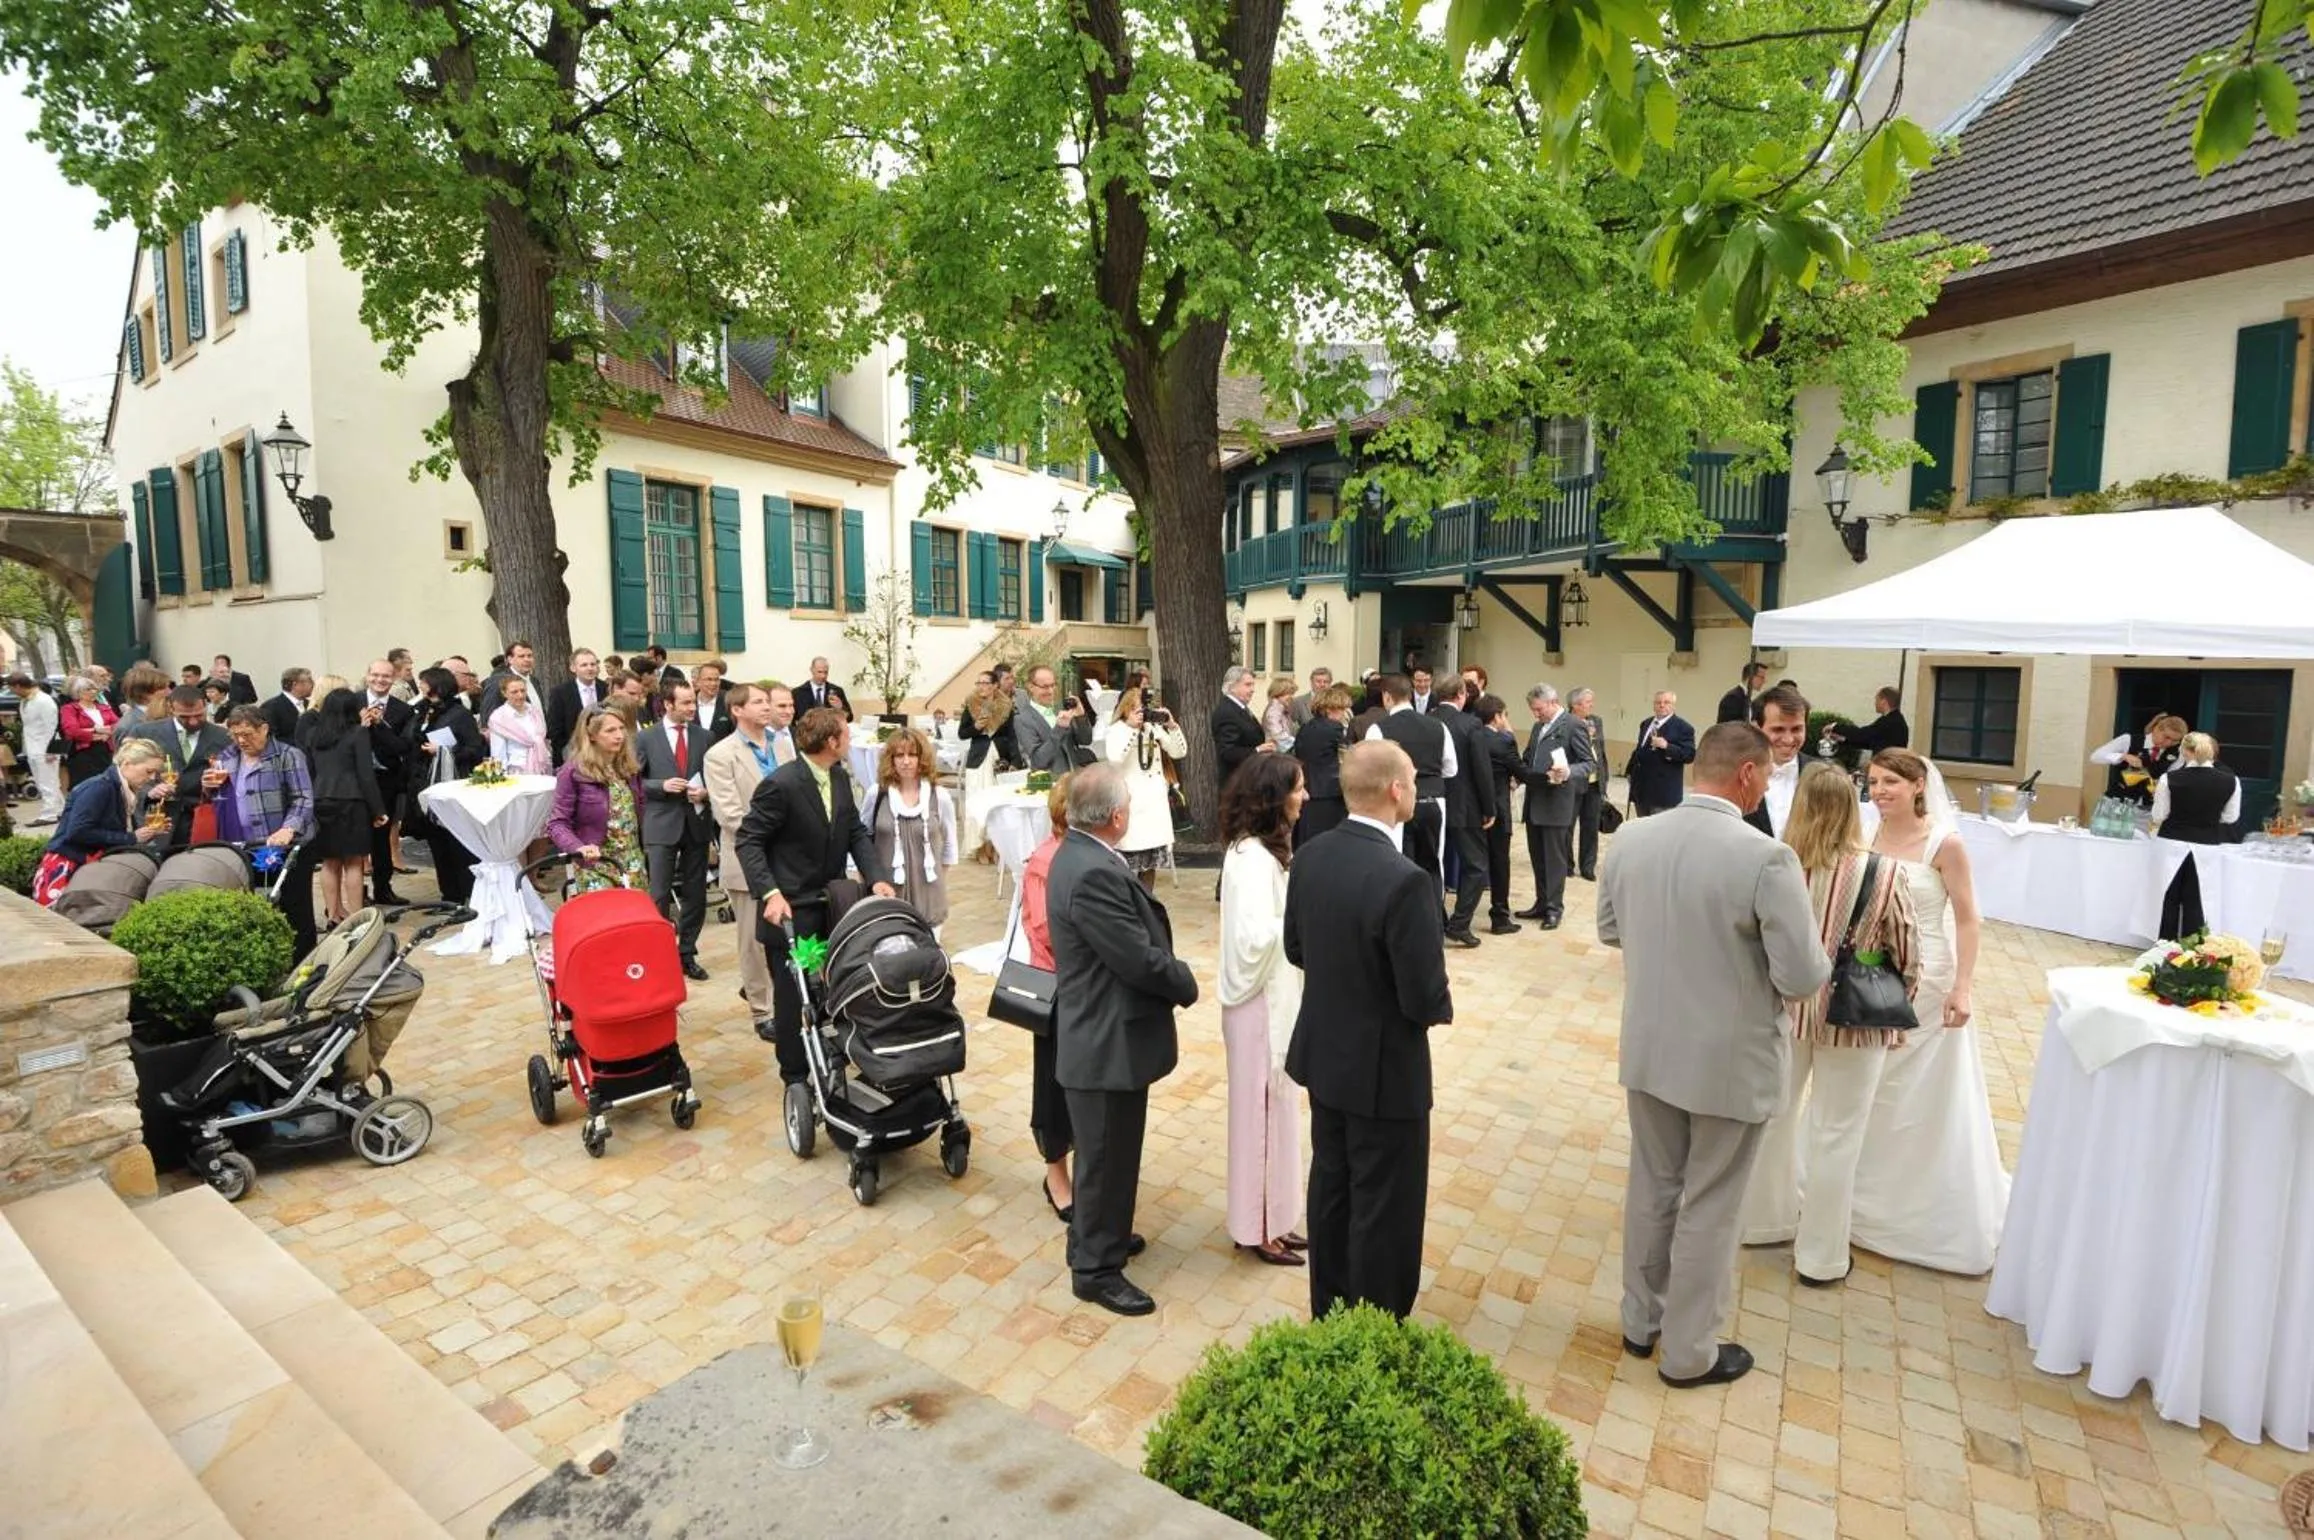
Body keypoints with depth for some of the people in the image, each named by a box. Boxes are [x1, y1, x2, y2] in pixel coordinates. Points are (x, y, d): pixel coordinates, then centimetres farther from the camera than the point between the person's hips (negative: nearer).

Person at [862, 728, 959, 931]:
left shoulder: (940, 798, -3)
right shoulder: (877, 795, -2)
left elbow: (949, 848, 7)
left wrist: (936, 879, 9)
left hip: (927, 898, 0)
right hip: (884, 894, 0)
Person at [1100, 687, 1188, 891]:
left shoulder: (1154, 728, 8)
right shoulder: (1116, 730, -6)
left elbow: (1179, 752, 4)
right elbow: (1114, 758, -24)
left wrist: (1172, 726, -9)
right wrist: (1131, 727, -23)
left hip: (1156, 800, 6)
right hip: (1131, 803, -5)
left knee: (1151, 861, 13)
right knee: (1129, 865, -7)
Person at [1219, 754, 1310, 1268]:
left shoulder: (1264, 847, 6)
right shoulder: (1253, 857, -24)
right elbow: (1257, 937, -32)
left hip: (1274, 994, 9)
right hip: (1261, 1000, -9)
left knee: (1273, 1107, 19)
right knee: (1263, 1109, 5)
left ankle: (1270, 1217, 34)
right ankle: (1257, 1229, 23)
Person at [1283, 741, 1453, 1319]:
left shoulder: (1310, 856, -6)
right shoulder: (1404, 880, -29)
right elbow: (1424, 1000, -24)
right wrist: (1442, 1003, -2)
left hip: (1324, 1054, 7)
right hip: (1384, 1069, -7)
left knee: (1331, 1188, 23)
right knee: (1383, 1212, 12)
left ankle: (1328, 1315, 42)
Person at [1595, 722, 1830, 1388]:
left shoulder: (1630, 840, -8)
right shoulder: (1767, 858, -23)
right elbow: (1803, 977, -18)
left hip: (1649, 1051, 5)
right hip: (1730, 1061, -4)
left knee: (1651, 1189, 22)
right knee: (1709, 1209, 14)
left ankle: (1640, 1322, 39)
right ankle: (1688, 1353, 31)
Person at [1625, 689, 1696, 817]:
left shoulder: (1683, 727, -8)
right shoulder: (1646, 723, 15)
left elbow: (1690, 755, -15)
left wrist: (1666, 746, -26)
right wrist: (1630, 771, 18)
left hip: (1663, 791, -7)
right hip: (1641, 788, 7)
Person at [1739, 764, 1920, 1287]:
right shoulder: (1884, 874, -19)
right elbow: (1906, 956, -8)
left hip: (1783, 1009, 2)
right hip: (1852, 1018, -2)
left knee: (1775, 1115, 20)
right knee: (1836, 1135, 12)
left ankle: (1767, 1219, 39)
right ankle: (1821, 1256, 26)